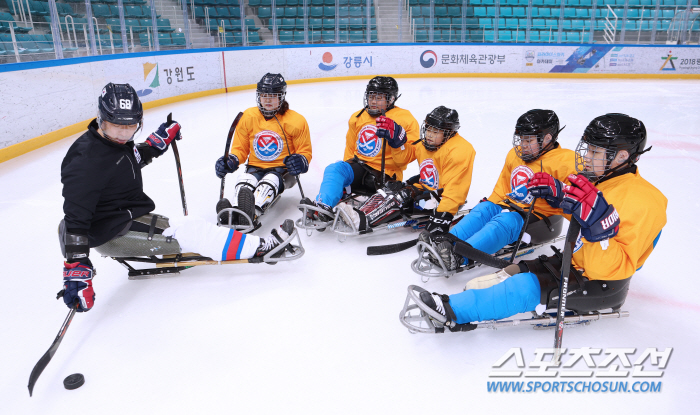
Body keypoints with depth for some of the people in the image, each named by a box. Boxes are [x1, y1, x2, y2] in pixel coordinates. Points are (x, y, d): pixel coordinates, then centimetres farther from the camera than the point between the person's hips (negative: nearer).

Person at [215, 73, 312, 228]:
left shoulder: (295, 121, -2)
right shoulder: (247, 117, 7)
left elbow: (305, 151, 2)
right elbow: (240, 148, 14)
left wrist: (300, 162, -23)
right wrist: (232, 160, -9)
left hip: (282, 169, -3)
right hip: (256, 167, 3)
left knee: (269, 183, -37)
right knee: (244, 182, -31)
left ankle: (253, 213, -66)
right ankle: (234, 215, -60)